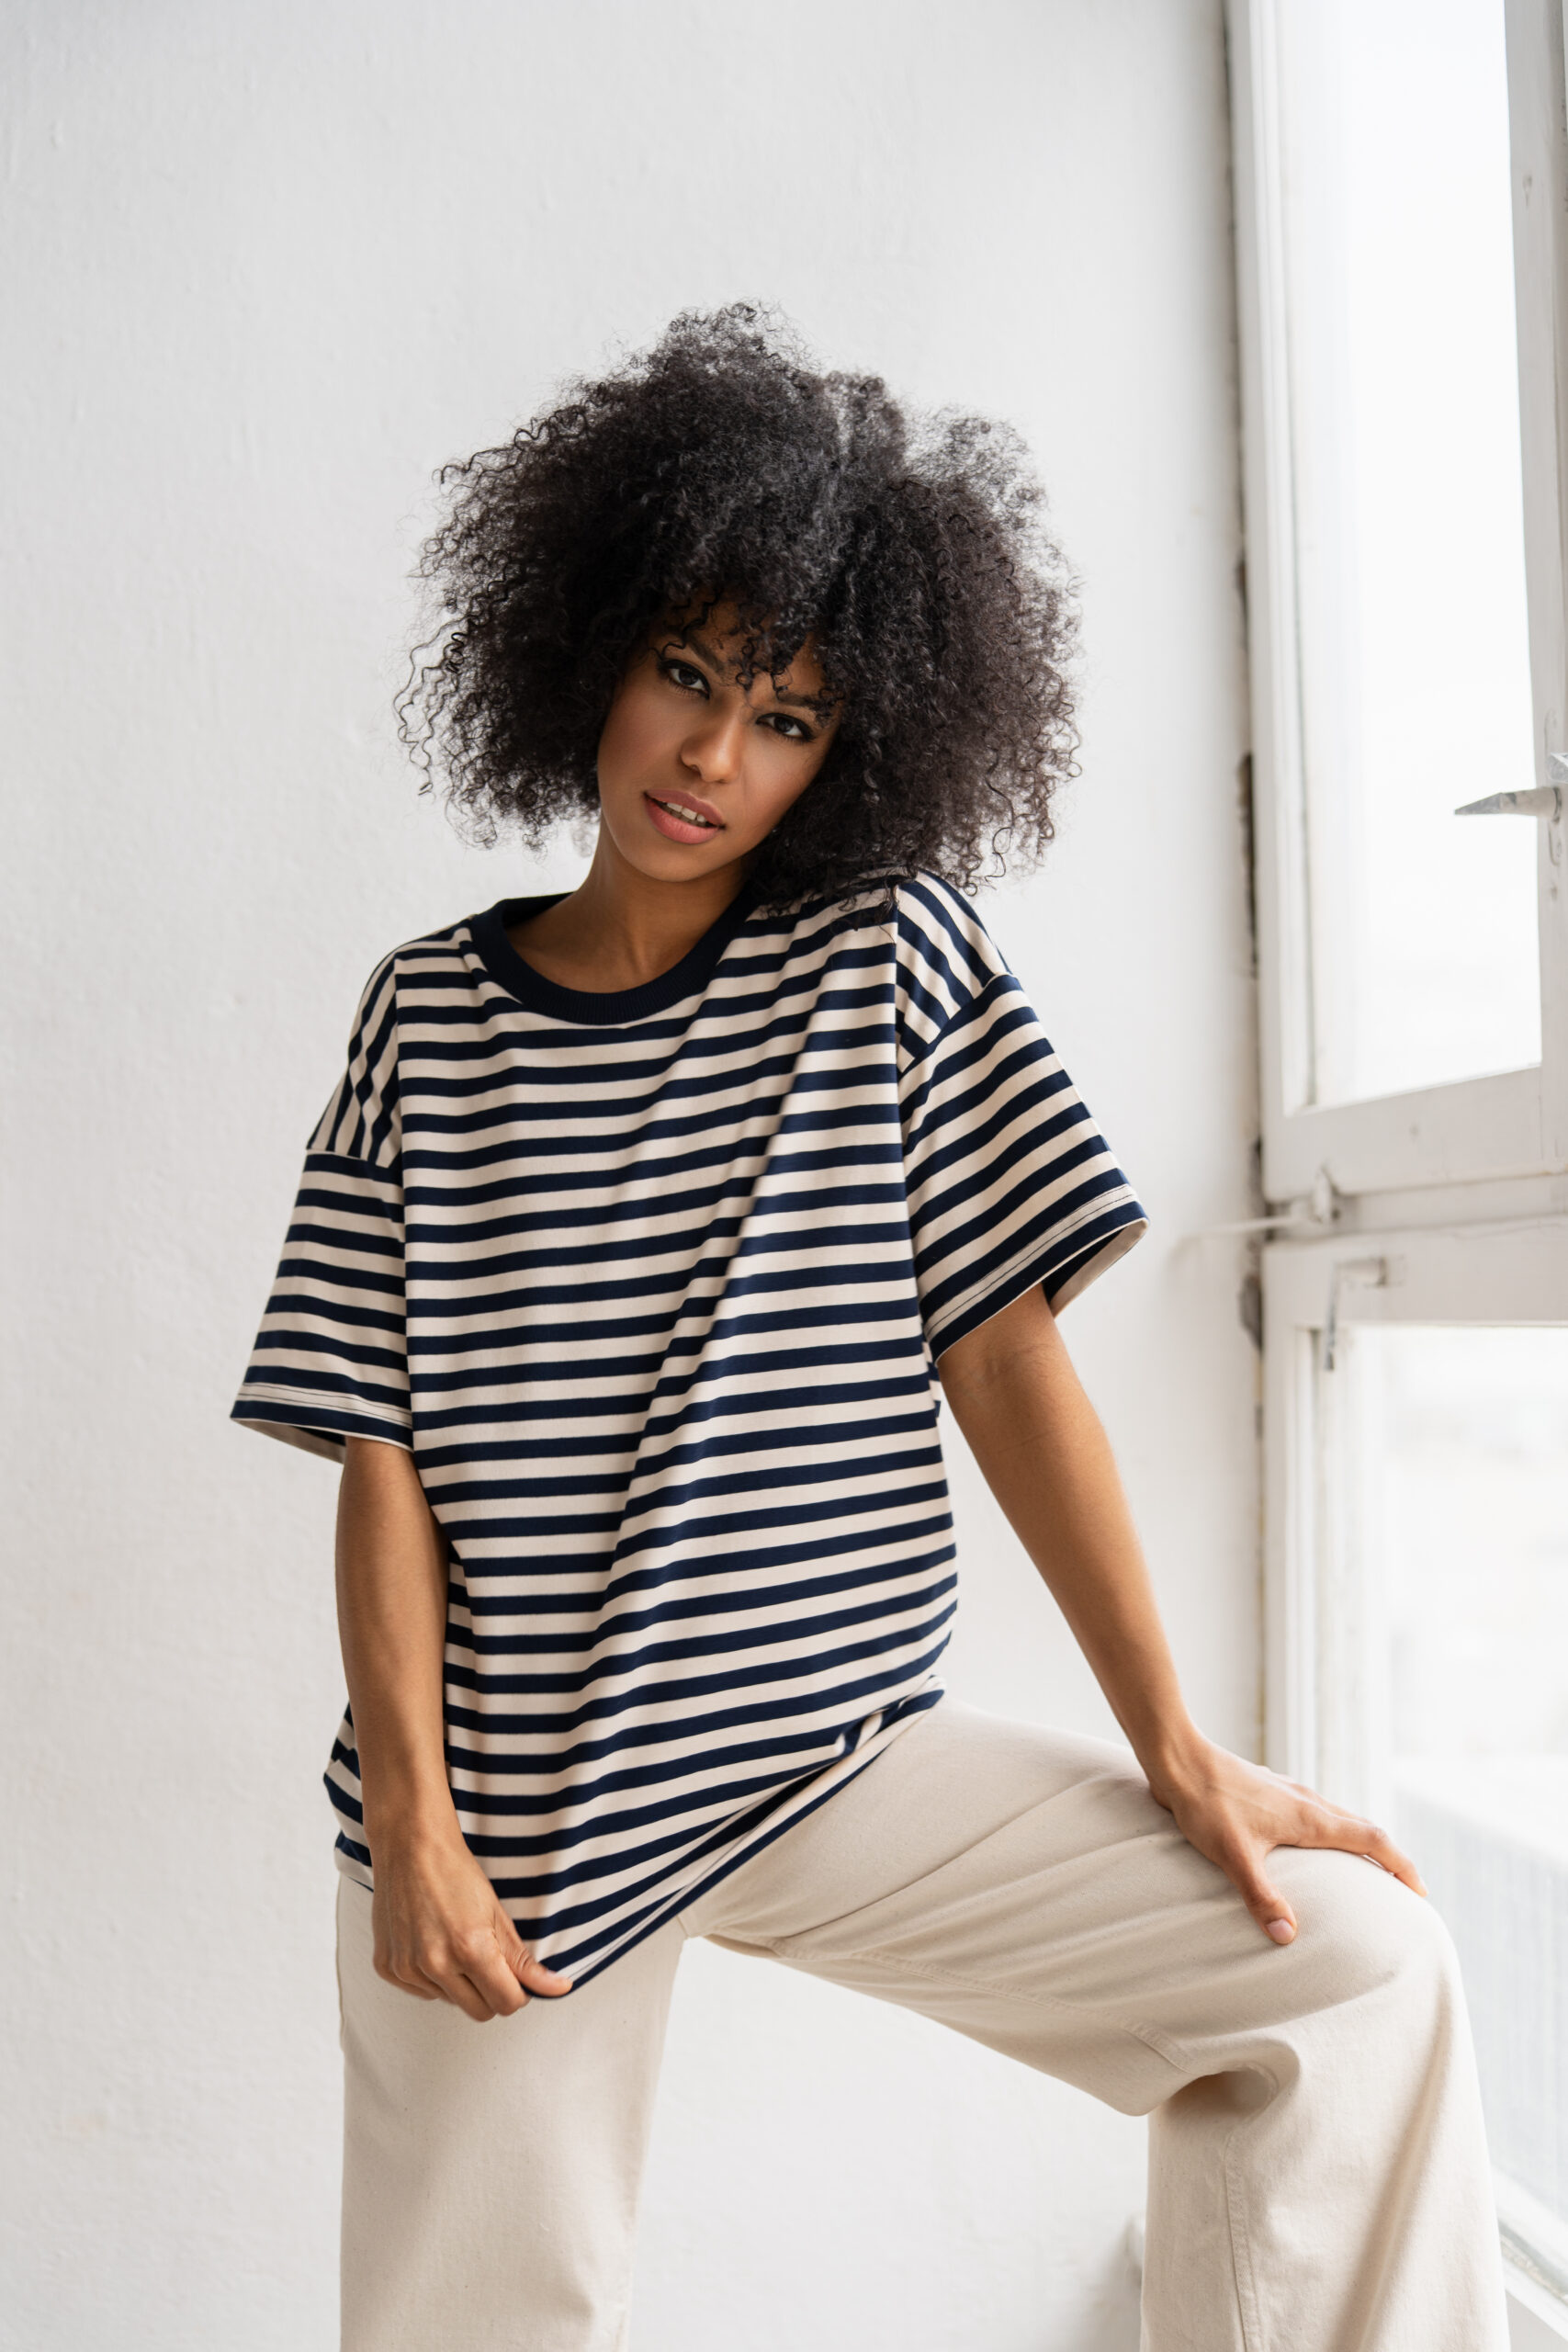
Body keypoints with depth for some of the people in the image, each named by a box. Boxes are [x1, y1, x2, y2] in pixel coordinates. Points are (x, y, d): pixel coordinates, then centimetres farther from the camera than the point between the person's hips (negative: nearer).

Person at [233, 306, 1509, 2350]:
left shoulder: (884, 957, -1)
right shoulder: (432, 1013, 1)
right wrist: (412, 1823, -10)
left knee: (1358, 1962, -9)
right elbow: (383, 1443, -1)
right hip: (512, 1810, 0)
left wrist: (1178, 1752, -6)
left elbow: (1004, 1356, -3)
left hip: (841, 1757, 1)